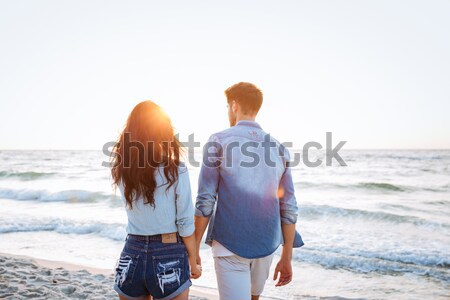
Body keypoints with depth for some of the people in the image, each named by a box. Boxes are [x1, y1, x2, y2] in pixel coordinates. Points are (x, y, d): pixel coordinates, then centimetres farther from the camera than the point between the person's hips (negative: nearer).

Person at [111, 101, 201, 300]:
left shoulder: (122, 170, -3)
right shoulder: (176, 171, -13)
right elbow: (185, 223, -9)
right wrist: (193, 261, 2)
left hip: (132, 255, 4)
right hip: (169, 256, -3)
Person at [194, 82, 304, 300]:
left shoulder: (218, 142, -8)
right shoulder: (278, 148, 4)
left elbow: (205, 201, -12)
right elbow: (289, 208, 4)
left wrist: (194, 248, -3)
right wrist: (286, 259, 11)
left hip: (230, 245, -5)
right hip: (266, 245, 5)